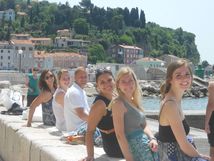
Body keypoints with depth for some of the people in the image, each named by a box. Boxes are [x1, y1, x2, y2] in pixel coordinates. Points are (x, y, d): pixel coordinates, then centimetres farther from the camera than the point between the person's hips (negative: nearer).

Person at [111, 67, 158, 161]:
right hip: (136, 147, -8)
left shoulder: (134, 101, 13)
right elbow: (120, 134, -16)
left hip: (148, 147, 8)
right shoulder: (118, 103, -11)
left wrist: (152, 139, -4)